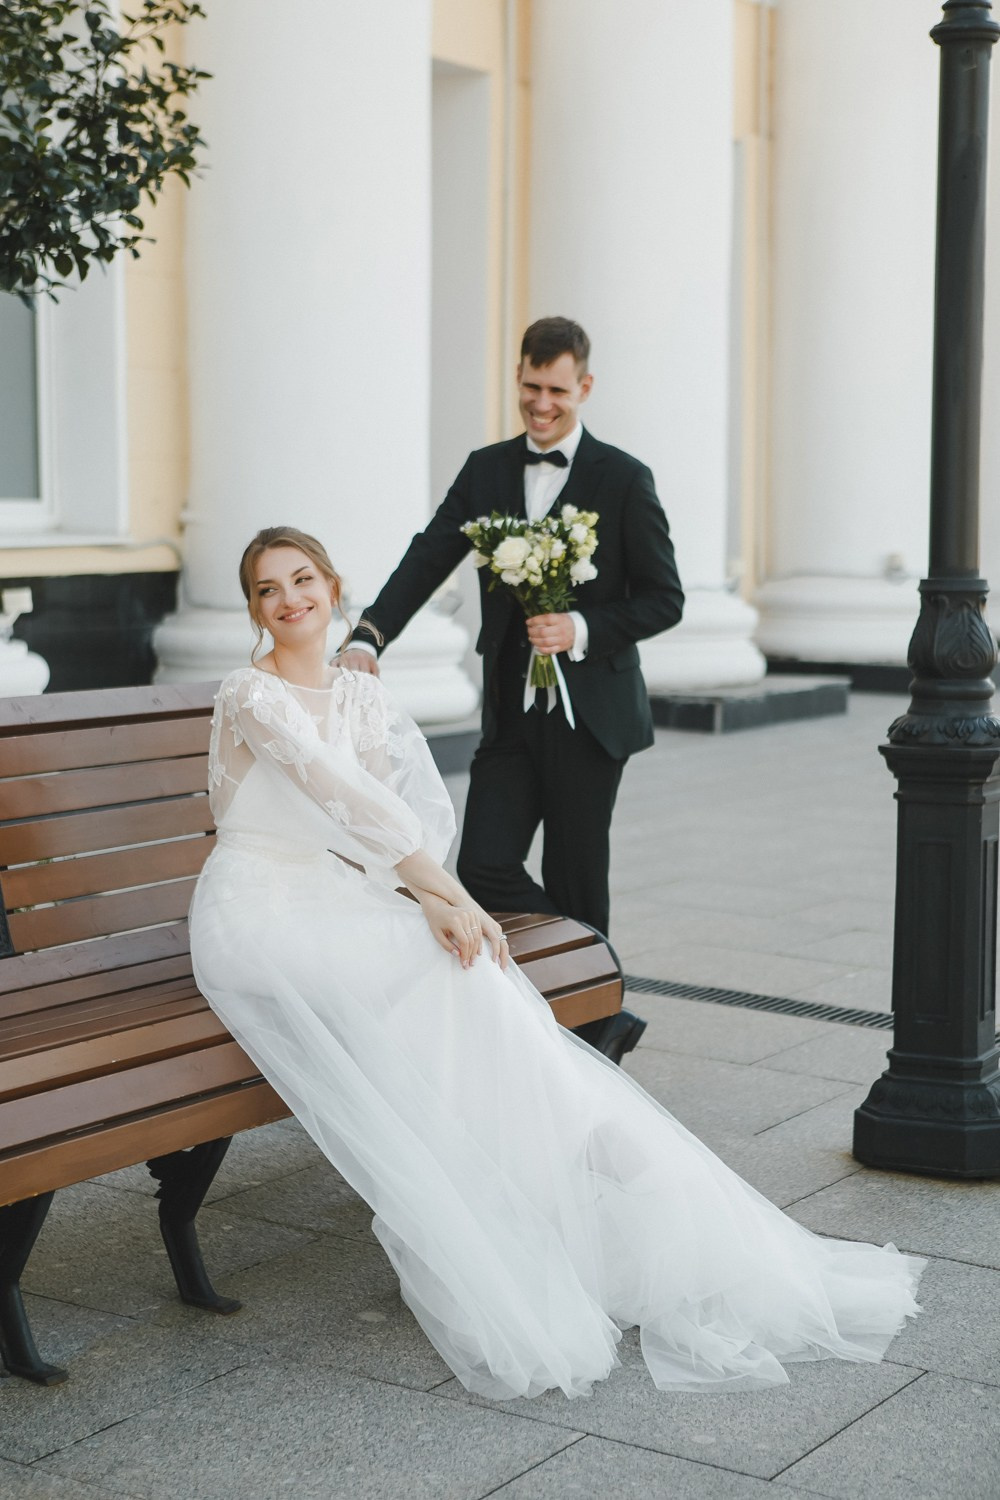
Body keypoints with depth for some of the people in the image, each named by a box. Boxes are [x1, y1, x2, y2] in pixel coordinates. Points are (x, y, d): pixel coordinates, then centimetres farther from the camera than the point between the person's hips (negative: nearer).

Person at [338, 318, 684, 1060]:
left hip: (588, 716, -4)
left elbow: (665, 598, -3)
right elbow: (428, 559, -4)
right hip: (512, 713, 4)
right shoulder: (486, 471, 8)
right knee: (484, 868, -6)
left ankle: (588, 1026, 22)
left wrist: (582, 629, -19)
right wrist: (369, 637, -21)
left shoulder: (623, 479, -3)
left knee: (573, 884, 3)